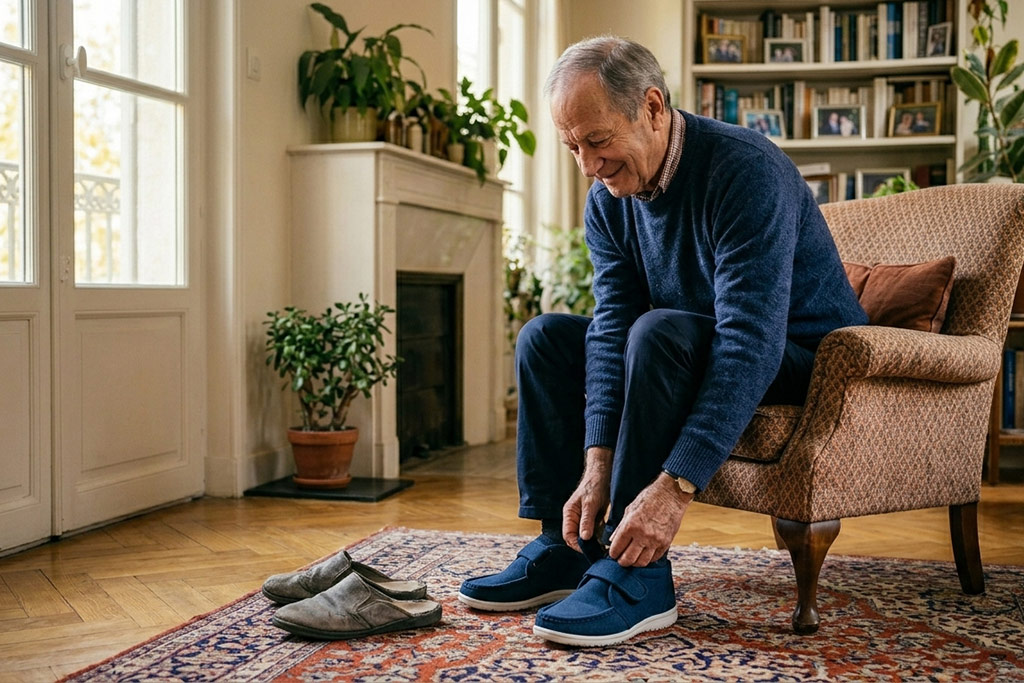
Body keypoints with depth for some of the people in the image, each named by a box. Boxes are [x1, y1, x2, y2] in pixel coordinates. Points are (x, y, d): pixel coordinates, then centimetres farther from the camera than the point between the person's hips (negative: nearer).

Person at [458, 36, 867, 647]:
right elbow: (612, 328, -9)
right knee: (546, 337, 0)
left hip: (806, 358, -7)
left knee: (660, 331, -34)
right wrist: (598, 464, -22)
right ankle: (566, 546, -1)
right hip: (697, 355, 8)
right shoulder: (609, 199, -4)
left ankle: (638, 576, -27)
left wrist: (676, 485, -42)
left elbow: (751, 342, -36)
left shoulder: (745, 170, -28)